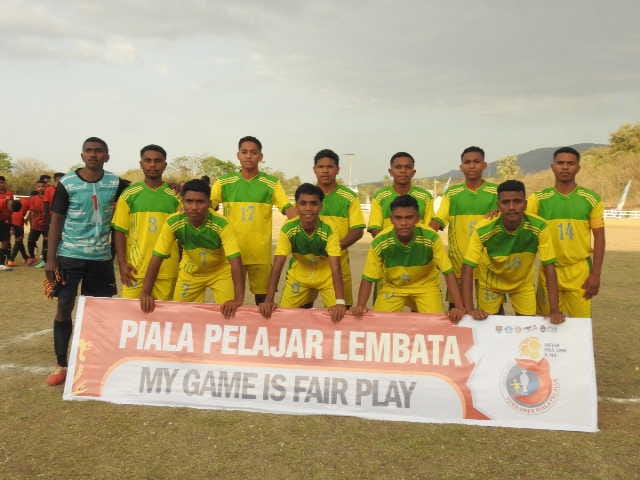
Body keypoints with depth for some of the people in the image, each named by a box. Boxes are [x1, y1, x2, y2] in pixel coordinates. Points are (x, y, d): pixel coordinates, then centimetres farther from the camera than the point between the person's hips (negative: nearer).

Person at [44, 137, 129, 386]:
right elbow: (55, 221, -3)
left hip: (101, 257, 2)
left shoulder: (115, 183, 0)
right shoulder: (67, 183, -5)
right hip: (69, 255, -2)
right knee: (64, 308, 0)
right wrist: (51, 259, -7)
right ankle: (61, 365, 12)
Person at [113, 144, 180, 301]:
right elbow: (120, 231, 3)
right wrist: (122, 263, -5)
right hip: (135, 269, 0)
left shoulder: (174, 196, 5)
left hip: (167, 270, 1)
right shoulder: (129, 194, 3)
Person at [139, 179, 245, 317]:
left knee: (229, 313, -13)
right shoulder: (172, 223, -26)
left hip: (220, 271, -2)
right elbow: (157, 258, -21)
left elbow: (235, 261, -37)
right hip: (190, 271, 2)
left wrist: (238, 299, -46)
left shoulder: (221, 224, -32)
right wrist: (146, 293, -28)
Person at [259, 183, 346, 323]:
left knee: (339, 314, -14)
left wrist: (340, 302, -48)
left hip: (325, 276, -1)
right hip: (298, 276, 1)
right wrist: (269, 300, -38)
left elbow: (335, 268, -35)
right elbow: (277, 266, -28)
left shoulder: (328, 231, -28)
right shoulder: (287, 229, -25)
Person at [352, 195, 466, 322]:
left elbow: (448, 273, -22)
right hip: (393, 286, 1)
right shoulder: (379, 242, -25)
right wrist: (360, 306, -30)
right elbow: (368, 278, -15)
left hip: (425, 285, 0)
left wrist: (459, 307, -30)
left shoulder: (431, 238, -28)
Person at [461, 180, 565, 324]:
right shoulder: (483, 230, -32)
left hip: (523, 283, 1)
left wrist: (555, 310, -30)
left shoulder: (539, 227, -28)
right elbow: (468, 268, -31)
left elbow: (549, 268, -24)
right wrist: (469, 309, -40)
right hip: (491, 282, -1)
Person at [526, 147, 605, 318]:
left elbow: (599, 237, 1)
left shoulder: (591, 199, 0)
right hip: (548, 271, 1)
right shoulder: (539, 198, 0)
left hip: (580, 272, 0)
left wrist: (596, 274, -4)